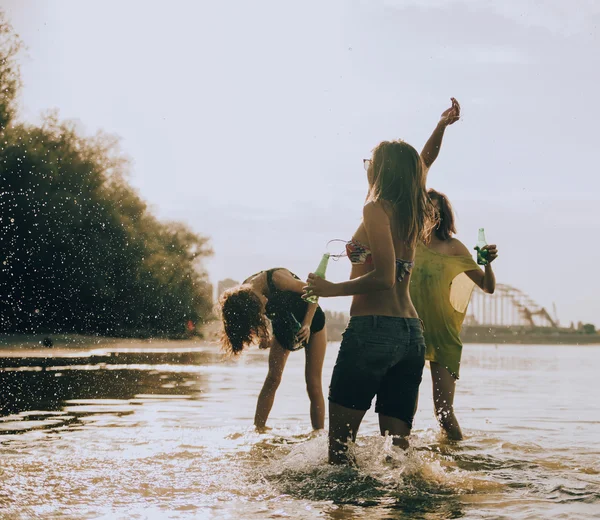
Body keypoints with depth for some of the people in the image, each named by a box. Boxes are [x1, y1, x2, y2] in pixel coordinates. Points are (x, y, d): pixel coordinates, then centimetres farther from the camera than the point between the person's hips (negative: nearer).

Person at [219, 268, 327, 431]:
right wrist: (264, 337, -21)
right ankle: (258, 429, -5)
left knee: (313, 384, -7)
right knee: (272, 378, -8)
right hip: (282, 325, 4)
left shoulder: (277, 279, -38)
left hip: (311, 320, -4)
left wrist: (307, 324, -29)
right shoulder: (242, 295, -21)